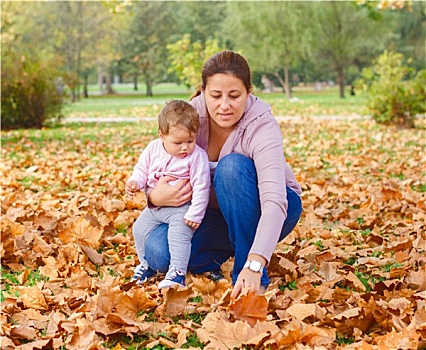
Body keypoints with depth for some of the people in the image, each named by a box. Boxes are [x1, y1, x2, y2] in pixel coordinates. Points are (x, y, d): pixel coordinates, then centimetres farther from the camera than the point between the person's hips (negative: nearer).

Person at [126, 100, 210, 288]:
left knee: (179, 233, -25)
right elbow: (142, 169, 9)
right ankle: (147, 265, 28)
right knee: (140, 229, 8)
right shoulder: (153, 148, -5)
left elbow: (201, 187, -18)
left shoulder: (197, 156, -18)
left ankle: (177, 273, -23)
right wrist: (135, 182, -12)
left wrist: (195, 214, -20)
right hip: (154, 206, 6)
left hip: (181, 208, -6)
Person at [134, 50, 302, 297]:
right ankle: (227, 250, 7)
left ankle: (258, 279, -24)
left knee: (232, 166, -34)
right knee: (159, 252, -23)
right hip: (216, 212, 4)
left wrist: (254, 265, -55)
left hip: (263, 212, -3)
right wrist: (155, 197, -33)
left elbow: (274, 201, -41)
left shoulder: (262, 126, -28)